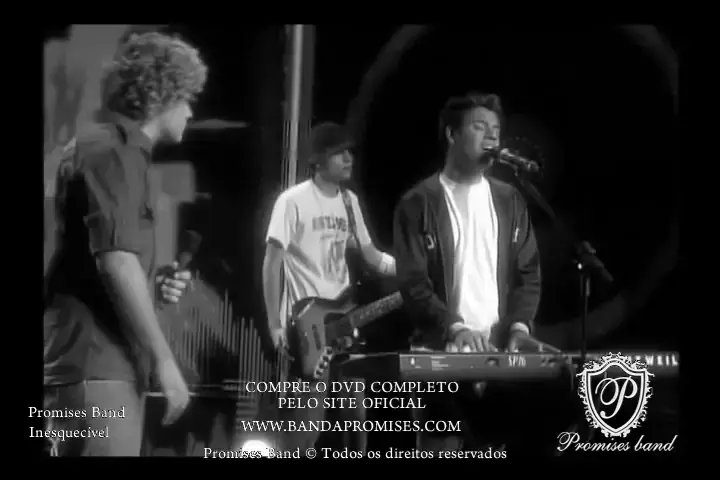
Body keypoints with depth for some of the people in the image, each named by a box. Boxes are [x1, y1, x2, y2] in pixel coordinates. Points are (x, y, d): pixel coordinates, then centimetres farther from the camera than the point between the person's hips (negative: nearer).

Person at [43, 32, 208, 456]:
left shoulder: (118, 149, 22)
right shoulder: (113, 151, -10)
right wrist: (164, 360, -21)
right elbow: (115, 259, -22)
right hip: (96, 362, -10)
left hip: (106, 361, 10)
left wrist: (154, 287, 11)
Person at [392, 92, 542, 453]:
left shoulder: (509, 200, 14)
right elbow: (413, 282, -8)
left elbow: (528, 273, 10)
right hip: (442, 354, -3)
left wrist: (519, 326, -7)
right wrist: (455, 328, -22)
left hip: (500, 352, 4)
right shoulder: (418, 204, 0)